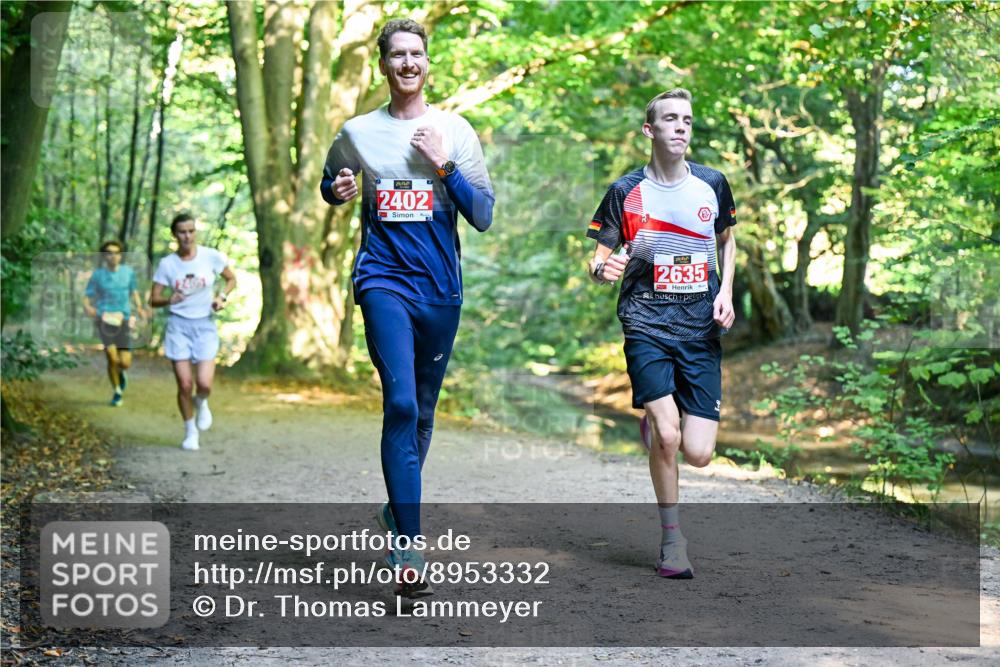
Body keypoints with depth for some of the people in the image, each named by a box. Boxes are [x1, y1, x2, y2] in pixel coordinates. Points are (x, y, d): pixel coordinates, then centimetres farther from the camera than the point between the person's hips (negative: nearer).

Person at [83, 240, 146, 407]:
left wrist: (139, 308, 0)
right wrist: (87, 307, -18)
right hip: (105, 319, -1)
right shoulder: (98, 274, 2)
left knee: (125, 363, -6)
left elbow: (134, 292, 18)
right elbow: (87, 296, 4)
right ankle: (117, 392, 6)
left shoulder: (128, 272, 7)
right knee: (112, 357, -17)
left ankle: (121, 372, 33)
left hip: (123, 320, 1)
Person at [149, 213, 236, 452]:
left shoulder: (211, 256, -5)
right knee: (184, 384, -4)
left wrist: (222, 296, -8)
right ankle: (190, 431, 19)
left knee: (204, 384, -12)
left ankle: (201, 404, 25)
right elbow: (153, 300, -1)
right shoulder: (167, 264, -4)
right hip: (178, 325, 0)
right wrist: (169, 300, -23)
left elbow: (232, 279, 11)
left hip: (205, 325, 0)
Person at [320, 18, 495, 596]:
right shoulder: (357, 133, 6)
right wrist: (339, 190, -1)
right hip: (384, 281, -2)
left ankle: (398, 507, 38)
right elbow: (330, 185, 23)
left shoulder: (455, 131, 5)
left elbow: (483, 217, 0)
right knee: (401, 402, -19)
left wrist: (444, 165, -12)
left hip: (441, 288, 2)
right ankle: (408, 548, -21)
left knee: (423, 412, 13)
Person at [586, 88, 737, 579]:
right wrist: (603, 269, -21)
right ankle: (672, 538, 2)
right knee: (667, 436, -20)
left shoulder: (712, 184, 7)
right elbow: (598, 262, 4)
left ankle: (655, 423, 31)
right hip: (646, 326, -2)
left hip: (701, 332, 2)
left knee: (698, 454, -6)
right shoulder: (626, 191, 0)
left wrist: (725, 292, 8)